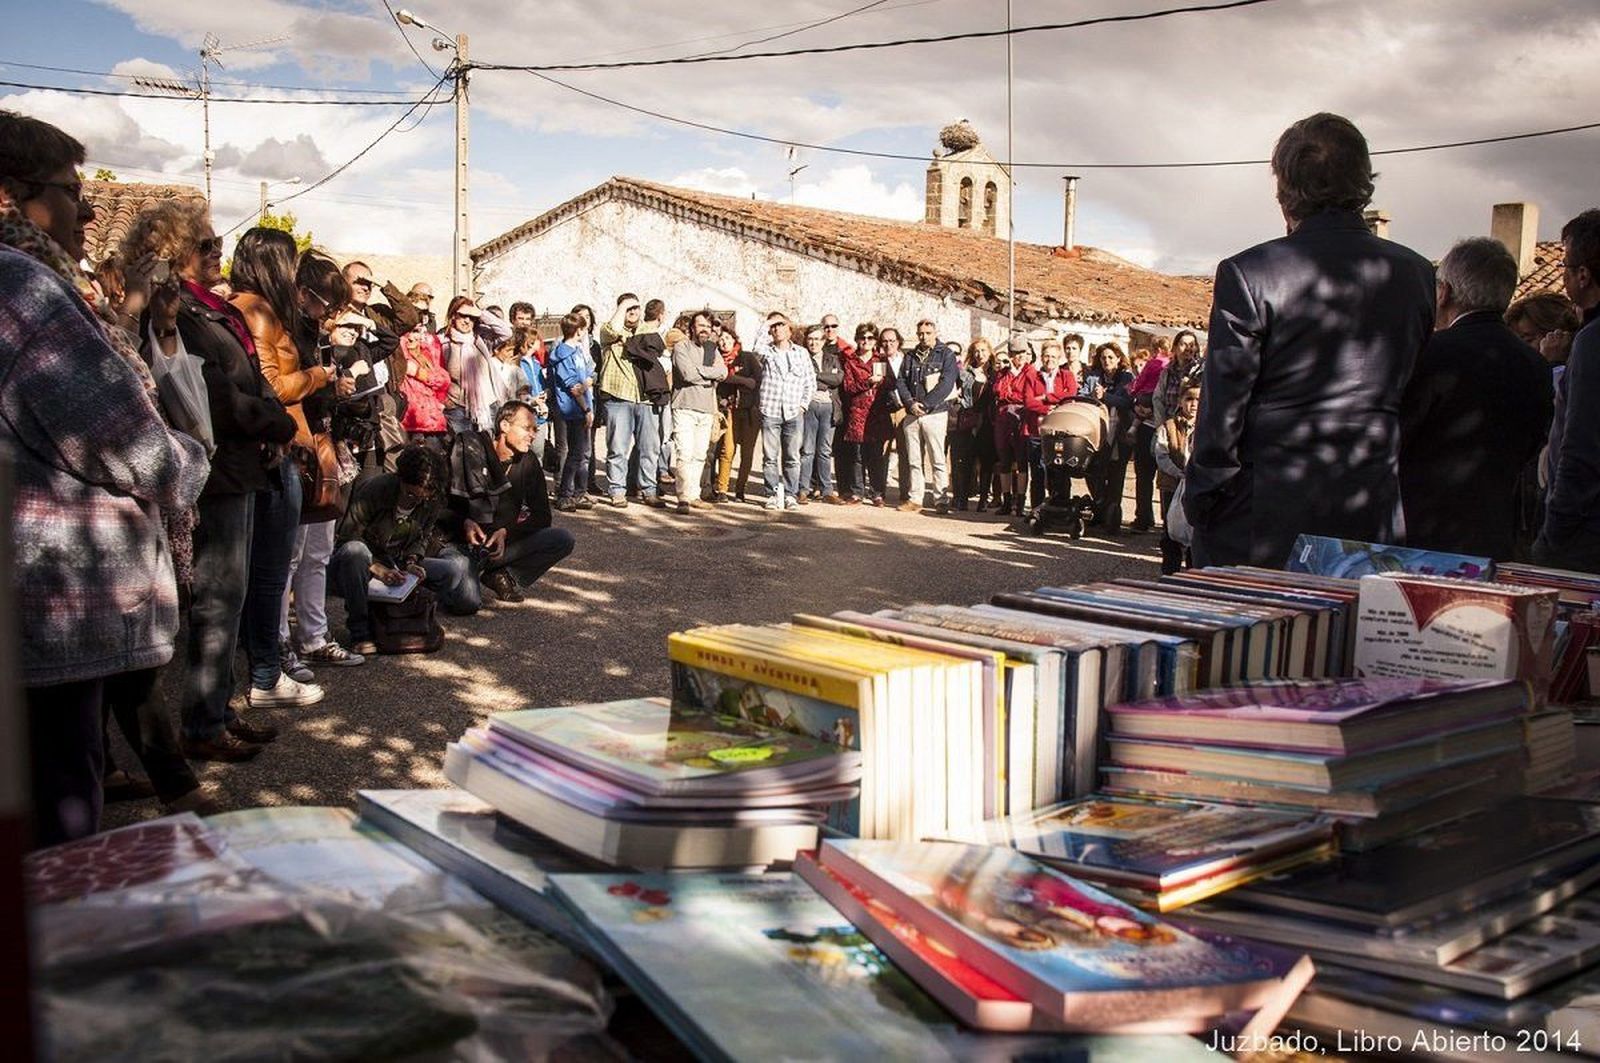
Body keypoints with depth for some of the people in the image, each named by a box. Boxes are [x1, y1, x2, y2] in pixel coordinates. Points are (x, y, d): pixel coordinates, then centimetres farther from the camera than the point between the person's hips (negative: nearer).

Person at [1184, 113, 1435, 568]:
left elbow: (1222, 410, -8)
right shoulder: (1416, 274, 5)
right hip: (1377, 523, 4)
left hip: (1262, 523, -4)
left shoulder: (1248, 273, -9)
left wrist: (1199, 506, 1)